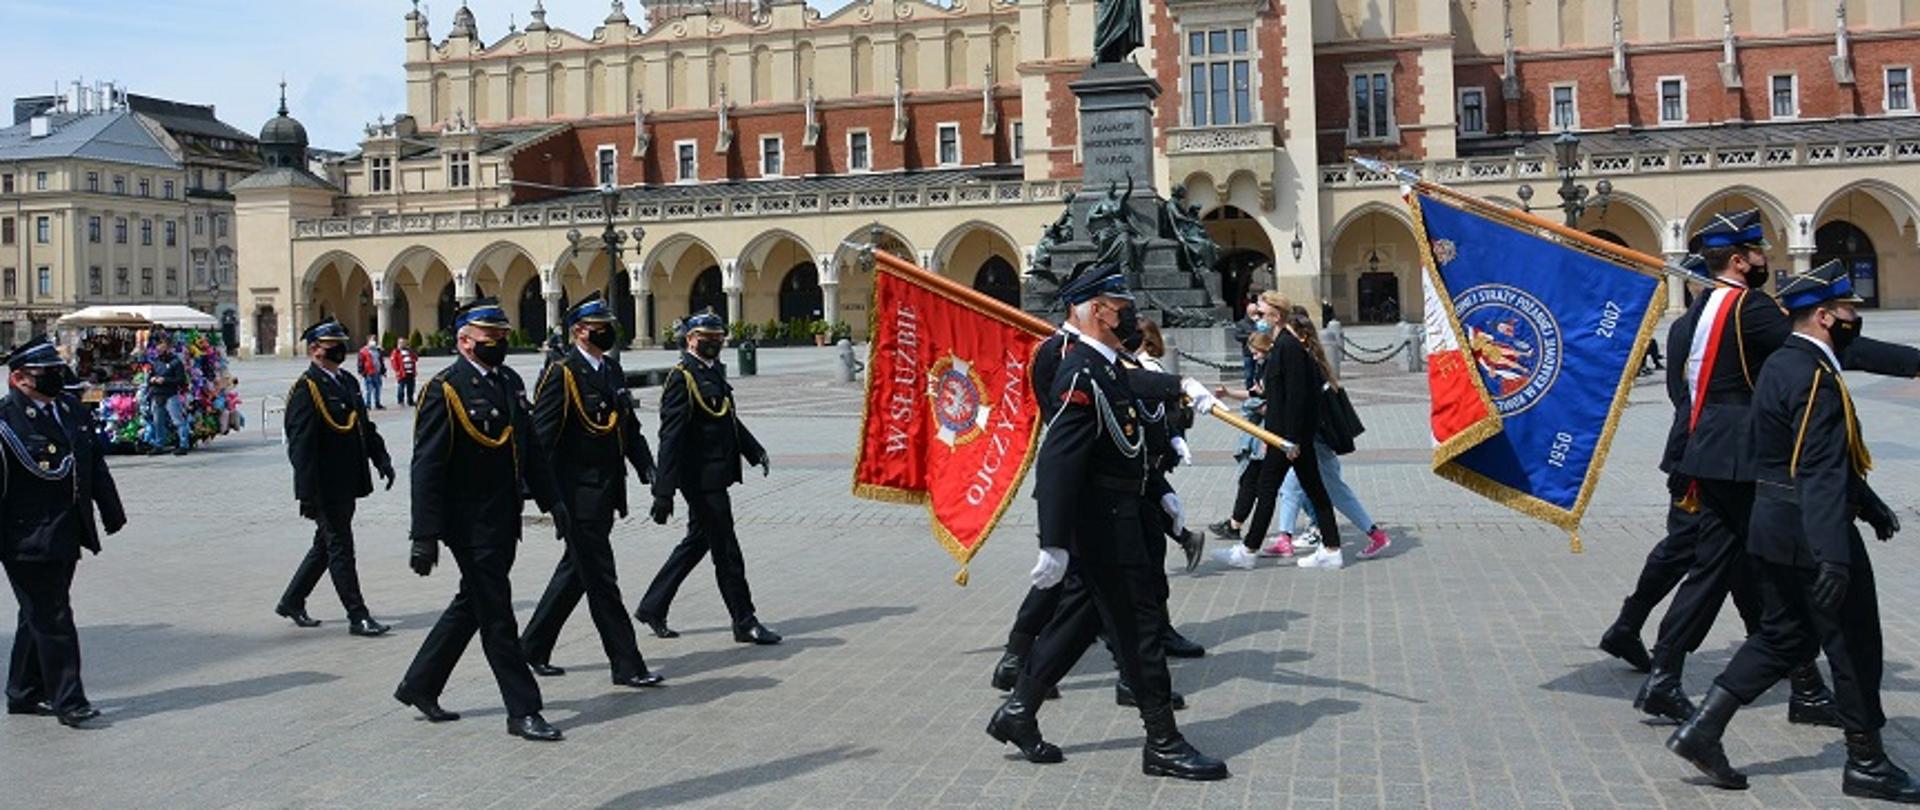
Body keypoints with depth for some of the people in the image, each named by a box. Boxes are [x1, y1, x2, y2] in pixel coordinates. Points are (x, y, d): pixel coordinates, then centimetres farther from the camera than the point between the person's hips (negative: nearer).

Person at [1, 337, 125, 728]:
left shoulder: (70, 409, 10)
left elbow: (95, 464, 18)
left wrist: (111, 512, 20)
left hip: (66, 535, 8)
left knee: (39, 616, 18)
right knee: (51, 619, -3)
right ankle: (68, 702, 3)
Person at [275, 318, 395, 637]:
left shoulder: (348, 381, 12)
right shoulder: (306, 389, -14)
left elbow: (365, 426, 20)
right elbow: (301, 446, -18)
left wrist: (381, 459, 8)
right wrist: (307, 494, -21)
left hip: (347, 484, 9)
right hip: (325, 488, -9)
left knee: (326, 546, 18)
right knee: (340, 549, -1)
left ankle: (292, 602, 33)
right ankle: (358, 617, 6)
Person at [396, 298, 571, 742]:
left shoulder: (511, 382, 10)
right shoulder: (444, 390, -13)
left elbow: (531, 450, 17)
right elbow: (426, 468, -16)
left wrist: (552, 501, 11)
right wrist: (424, 536, -20)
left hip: (504, 521, 8)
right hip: (471, 525, -8)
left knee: (471, 606, 18)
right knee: (497, 615, -1)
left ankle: (420, 685, 34)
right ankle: (523, 710, 7)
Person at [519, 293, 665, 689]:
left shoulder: (612, 369, 12)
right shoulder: (561, 374, -12)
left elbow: (630, 427, 17)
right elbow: (541, 436, -15)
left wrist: (647, 468, 5)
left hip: (607, 490, 9)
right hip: (579, 493, -9)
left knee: (576, 572, 18)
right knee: (602, 580, -3)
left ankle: (534, 645, 32)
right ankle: (627, 665, 3)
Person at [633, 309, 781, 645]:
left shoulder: (715, 371, 14)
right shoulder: (682, 377, -14)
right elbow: (670, 437, -18)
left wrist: (756, 452, 13)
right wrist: (664, 492, -21)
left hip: (715, 476, 10)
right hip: (702, 478, -10)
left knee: (697, 542, 18)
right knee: (726, 551, -1)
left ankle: (652, 608, 28)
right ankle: (745, 623, 9)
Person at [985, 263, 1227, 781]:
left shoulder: (1107, 366, 10)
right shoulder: (1081, 373, -20)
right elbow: (1057, 461, -26)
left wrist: (1183, 390, 40)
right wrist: (1053, 544, -29)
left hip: (1109, 516, 10)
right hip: (1103, 524, -10)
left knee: (1080, 617, 17)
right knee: (1137, 625, -2)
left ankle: (1017, 713, 26)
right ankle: (1163, 743, 9)